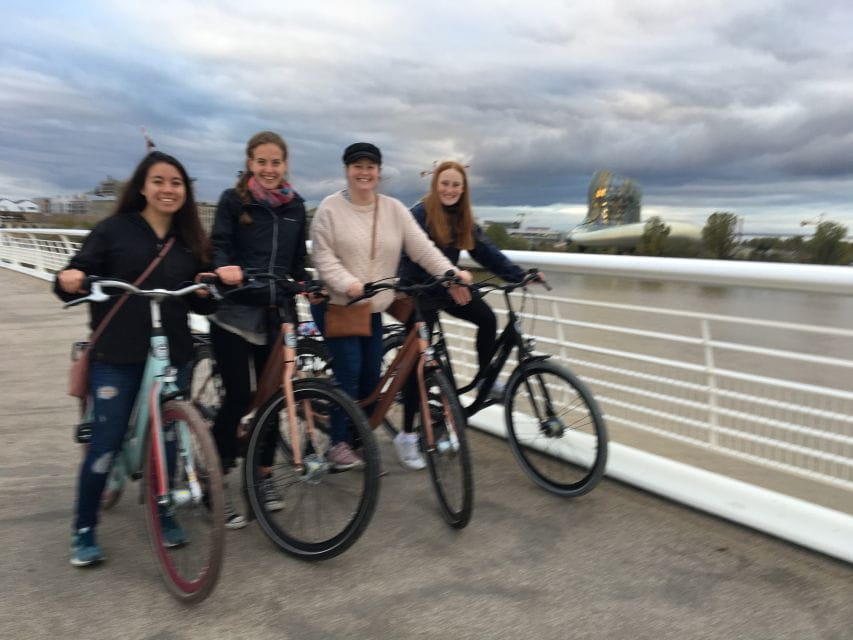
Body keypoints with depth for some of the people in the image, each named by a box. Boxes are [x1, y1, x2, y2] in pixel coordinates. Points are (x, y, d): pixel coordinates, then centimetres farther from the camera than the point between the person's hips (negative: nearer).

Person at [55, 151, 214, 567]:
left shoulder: (190, 241, 8)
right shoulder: (113, 230, -2)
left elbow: (199, 304, 11)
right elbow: (76, 278, -3)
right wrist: (68, 281, -25)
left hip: (172, 355, 3)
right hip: (116, 356, -3)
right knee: (106, 443, 0)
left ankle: (164, 514, 31)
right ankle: (84, 531, 19)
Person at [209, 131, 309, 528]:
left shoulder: (295, 206, 12)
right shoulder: (233, 200, 0)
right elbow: (219, 244, -10)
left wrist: (303, 284, -1)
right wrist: (225, 267, -31)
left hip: (275, 314, 4)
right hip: (234, 312, -4)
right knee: (239, 397, -6)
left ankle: (263, 474, 26)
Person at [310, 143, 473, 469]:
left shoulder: (394, 209, 3)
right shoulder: (330, 208, -5)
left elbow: (422, 247, -4)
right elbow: (323, 257, -11)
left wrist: (451, 273, -18)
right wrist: (349, 284, -27)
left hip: (374, 309, 4)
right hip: (336, 306, -4)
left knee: (371, 376, 6)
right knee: (348, 371, -10)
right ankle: (338, 442, 6)